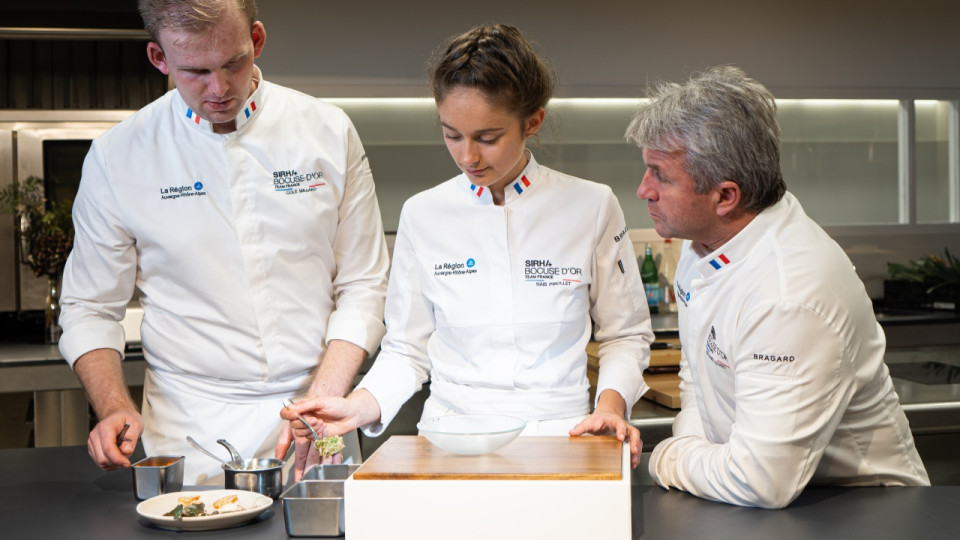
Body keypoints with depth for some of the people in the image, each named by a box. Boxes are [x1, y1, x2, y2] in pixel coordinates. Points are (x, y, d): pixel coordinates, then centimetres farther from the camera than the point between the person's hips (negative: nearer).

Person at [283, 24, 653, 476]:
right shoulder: (423, 215, 4)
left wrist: (610, 404, -6)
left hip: (560, 436, -1)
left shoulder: (591, 208, 1)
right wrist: (359, 406, -7)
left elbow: (625, 334, 11)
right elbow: (407, 349, 10)